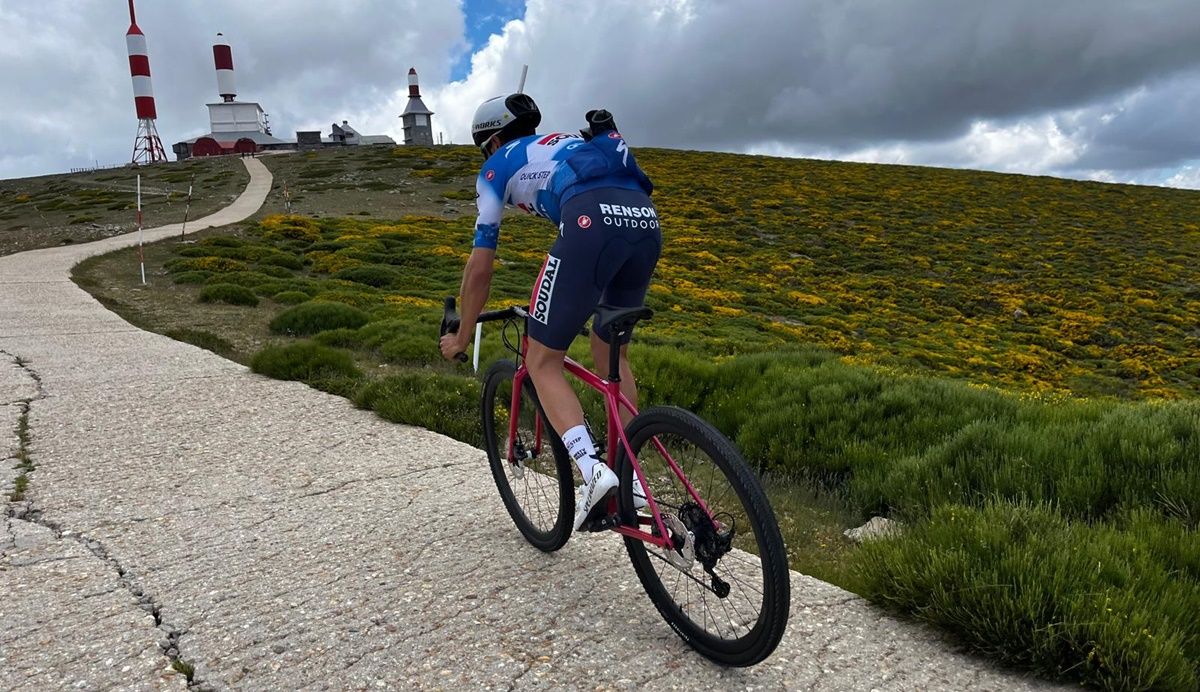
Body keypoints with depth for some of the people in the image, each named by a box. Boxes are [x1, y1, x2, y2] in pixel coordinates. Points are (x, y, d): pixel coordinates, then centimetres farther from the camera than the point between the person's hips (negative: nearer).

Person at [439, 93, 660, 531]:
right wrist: (570, 305, 59)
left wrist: (461, 338, 34)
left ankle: (593, 471, -10)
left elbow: (480, 268, 22)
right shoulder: (569, 148, 41)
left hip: (593, 223, -7)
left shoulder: (499, 167, 23)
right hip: (646, 220, 7)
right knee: (611, 356, 23)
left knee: (543, 363, 7)